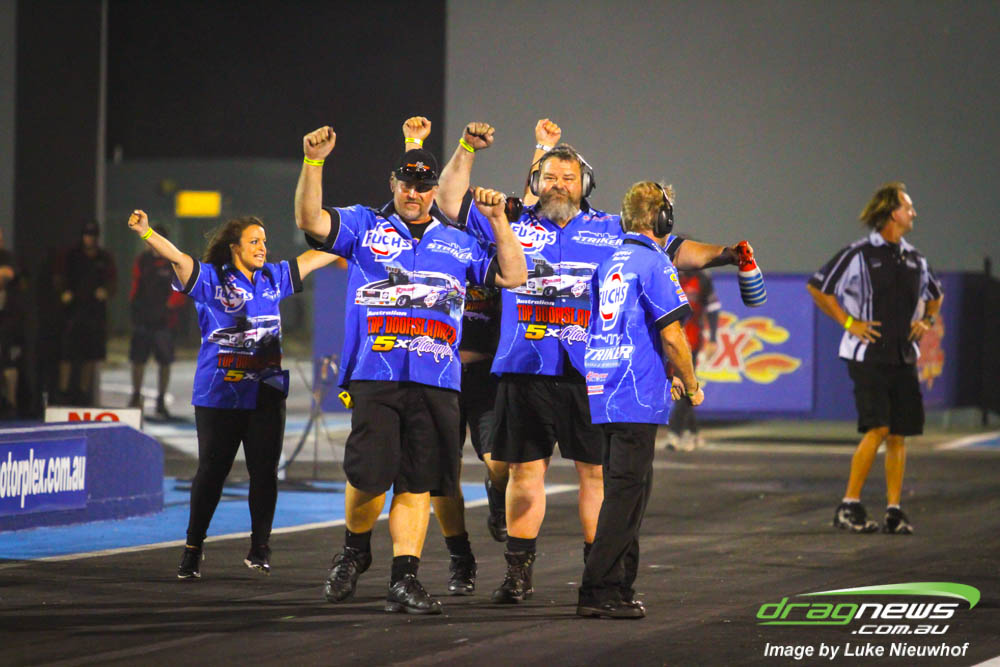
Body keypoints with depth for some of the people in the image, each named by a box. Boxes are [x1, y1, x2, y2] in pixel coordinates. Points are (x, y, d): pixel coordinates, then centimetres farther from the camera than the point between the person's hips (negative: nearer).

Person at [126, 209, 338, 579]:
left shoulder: (274, 278, 12)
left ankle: (259, 548, 13)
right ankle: (193, 548, 12)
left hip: (266, 394, 4)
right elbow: (177, 257, -15)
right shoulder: (210, 279, -1)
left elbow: (315, 257, 21)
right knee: (211, 470, 1)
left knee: (264, 471, 2)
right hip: (219, 394, -4)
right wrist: (146, 232, -30)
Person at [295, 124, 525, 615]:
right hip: (375, 375, -2)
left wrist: (498, 221, 2)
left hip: (437, 381, 2)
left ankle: (404, 579, 2)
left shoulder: (458, 243, 19)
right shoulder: (364, 226, 12)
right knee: (370, 475, -11)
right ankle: (355, 550, 16)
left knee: (417, 483, 0)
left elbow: (513, 276, 14)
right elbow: (310, 220, -2)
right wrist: (314, 163, -16)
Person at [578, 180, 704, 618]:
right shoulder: (654, 264, -9)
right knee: (625, 493, -6)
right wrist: (691, 386, 2)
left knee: (629, 489, 16)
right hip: (637, 399, -8)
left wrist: (667, 378, 30)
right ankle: (599, 592, -9)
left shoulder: (608, 265, 16)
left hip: (602, 394, 8)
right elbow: (672, 336, -13)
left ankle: (620, 585, 19)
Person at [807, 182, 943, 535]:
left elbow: (935, 293, 31)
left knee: (899, 433, 3)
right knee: (877, 429, -15)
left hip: (903, 357, 6)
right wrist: (849, 323, -6)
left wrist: (926, 321, 13)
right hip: (869, 355, -6)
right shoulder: (859, 254, -5)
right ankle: (849, 504, -7)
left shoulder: (914, 258, 12)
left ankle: (894, 510, 6)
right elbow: (817, 287, -2)